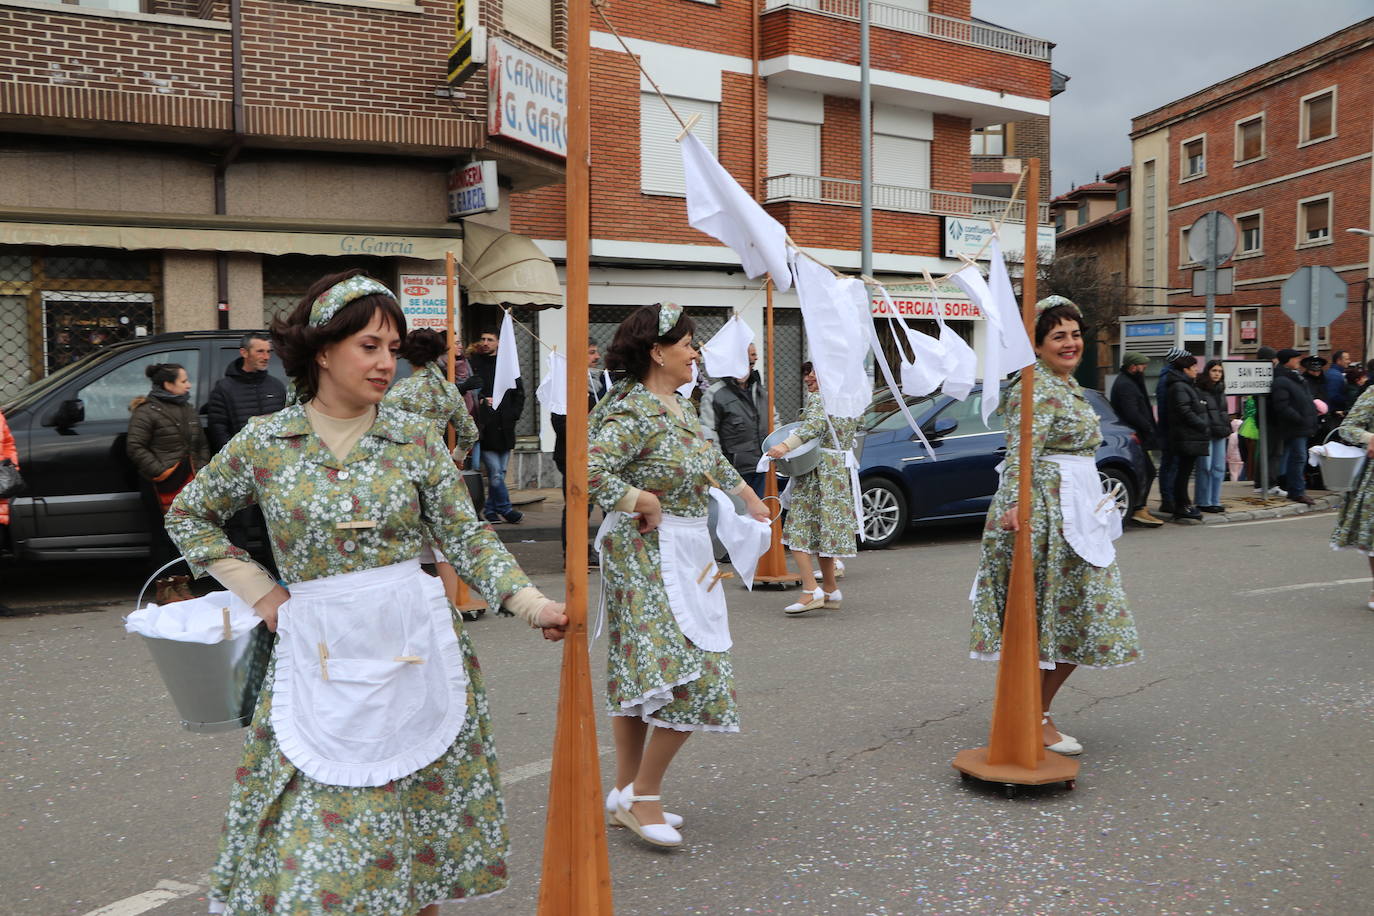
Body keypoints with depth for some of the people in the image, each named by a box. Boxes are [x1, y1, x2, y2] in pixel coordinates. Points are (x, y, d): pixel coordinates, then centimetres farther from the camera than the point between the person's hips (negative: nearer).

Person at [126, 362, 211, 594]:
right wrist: (159, 471, -17)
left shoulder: (188, 409, 17)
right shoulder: (147, 411, -7)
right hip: (160, 485, -7)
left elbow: (202, 445, 22)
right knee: (163, 535, -2)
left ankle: (182, 585, 19)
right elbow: (135, 447, -12)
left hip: (189, 482, 7)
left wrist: (201, 471, 9)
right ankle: (165, 588, 4)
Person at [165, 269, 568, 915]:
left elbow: (468, 537, 0)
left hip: (413, 649, 1)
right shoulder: (263, 442, 1)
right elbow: (188, 515, 15)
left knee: (414, 825, 9)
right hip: (319, 660, 0)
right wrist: (257, 591, 5)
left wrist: (532, 604, -14)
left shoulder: (416, 439, 1)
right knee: (313, 842, 3)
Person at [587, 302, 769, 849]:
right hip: (649, 554, -9)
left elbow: (711, 459, 30)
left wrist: (746, 493, 34)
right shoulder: (634, 414, -18)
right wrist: (639, 501, -20)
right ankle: (641, 793, 4)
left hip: (683, 553, 9)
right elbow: (587, 470, -30)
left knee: (640, 676, 13)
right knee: (693, 676, -10)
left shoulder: (680, 407, 12)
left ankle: (626, 794, 23)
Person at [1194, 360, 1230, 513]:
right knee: (1205, 467, -7)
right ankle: (1203, 502, -1)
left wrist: (1227, 429, 17)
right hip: (1205, 434, -7)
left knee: (1219, 468, 6)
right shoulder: (1199, 390, -6)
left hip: (1220, 434, 8)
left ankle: (1215, 501, 13)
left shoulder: (1221, 390, 18)